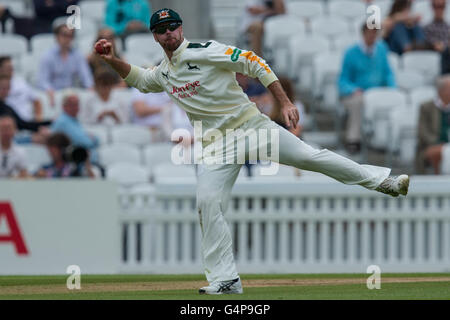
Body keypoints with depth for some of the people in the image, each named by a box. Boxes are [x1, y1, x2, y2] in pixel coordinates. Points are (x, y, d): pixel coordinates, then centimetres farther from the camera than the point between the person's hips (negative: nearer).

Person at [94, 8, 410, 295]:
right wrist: (113, 60, 6)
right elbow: (135, 76, 27)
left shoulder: (204, 51, -12)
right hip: (215, 146, 5)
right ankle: (226, 280, -9)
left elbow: (254, 64, -14)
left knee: (309, 156, -10)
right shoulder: (162, 73, 9)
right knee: (208, 203, -12)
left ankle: (383, 180, 1)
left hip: (251, 127, -4)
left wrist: (285, 103, -19)